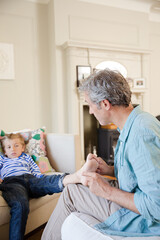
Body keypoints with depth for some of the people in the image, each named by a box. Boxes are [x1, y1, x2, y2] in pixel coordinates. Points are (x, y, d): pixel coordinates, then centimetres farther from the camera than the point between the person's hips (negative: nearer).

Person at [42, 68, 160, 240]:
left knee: (70, 192, -2)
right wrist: (111, 170, 1)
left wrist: (108, 191, -21)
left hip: (142, 220, -9)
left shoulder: (142, 134, -29)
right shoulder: (132, 126, 4)